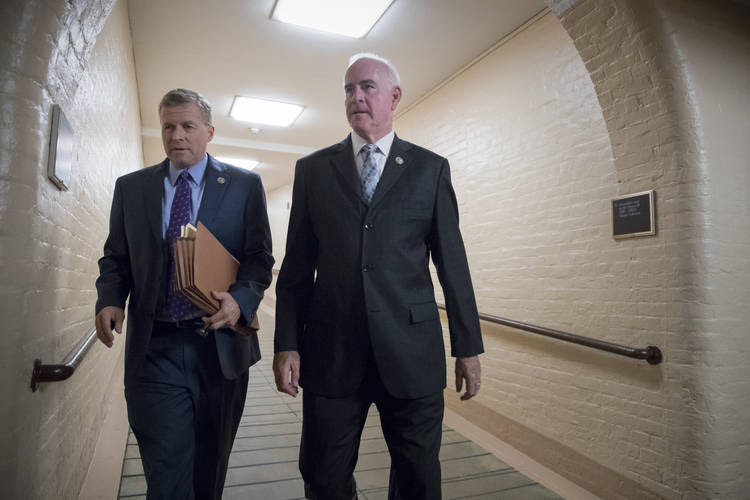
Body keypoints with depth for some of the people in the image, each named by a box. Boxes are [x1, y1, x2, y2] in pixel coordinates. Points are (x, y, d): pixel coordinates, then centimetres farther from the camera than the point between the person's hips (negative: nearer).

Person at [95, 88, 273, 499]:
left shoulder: (245, 185, 2)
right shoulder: (130, 187, 9)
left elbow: (259, 258, -1)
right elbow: (115, 258, 14)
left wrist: (240, 299, -19)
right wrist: (109, 300, -6)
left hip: (220, 346, 0)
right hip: (154, 348, 1)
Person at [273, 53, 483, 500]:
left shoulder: (430, 168, 5)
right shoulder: (313, 169, 7)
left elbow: (453, 262, 4)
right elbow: (297, 266, 6)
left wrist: (468, 347, 3)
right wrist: (286, 344, 0)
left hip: (412, 351, 0)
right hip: (331, 351, 1)